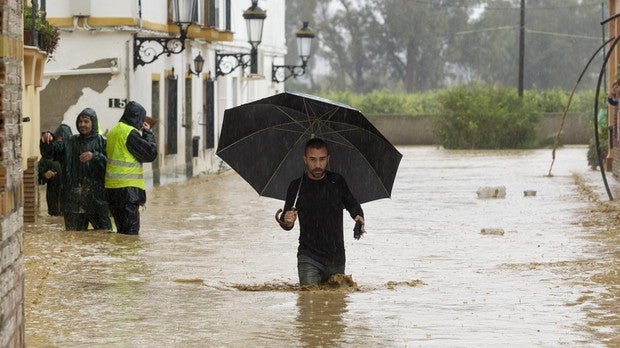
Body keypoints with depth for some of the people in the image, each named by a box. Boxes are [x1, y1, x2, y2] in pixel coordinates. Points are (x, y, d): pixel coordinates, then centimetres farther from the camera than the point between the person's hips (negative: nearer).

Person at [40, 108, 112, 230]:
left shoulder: (102, 143, 2)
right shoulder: (70, 143, 13)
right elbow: (49, 152, 4)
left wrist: (95, 157, -24)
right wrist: (46, 140, -16)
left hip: (96, 197, -3)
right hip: (73, 199, 3)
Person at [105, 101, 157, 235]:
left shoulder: (112, 132, 15)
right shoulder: (131, 133, -13)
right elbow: (151, 153, -11)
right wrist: (148, 133, 3)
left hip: (111, 187, 9)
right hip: (128, 187, -9)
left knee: (121, 228, 13)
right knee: (131, 230, -7)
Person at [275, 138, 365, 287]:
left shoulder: (337, 181, 0)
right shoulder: (297, 186, -3)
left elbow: (351, 204, 17)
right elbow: (286, 225, 2)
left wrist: (358, 216, -5)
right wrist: (287, 221, -22)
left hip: (337, 258, 2)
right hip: (309, 257, -2)